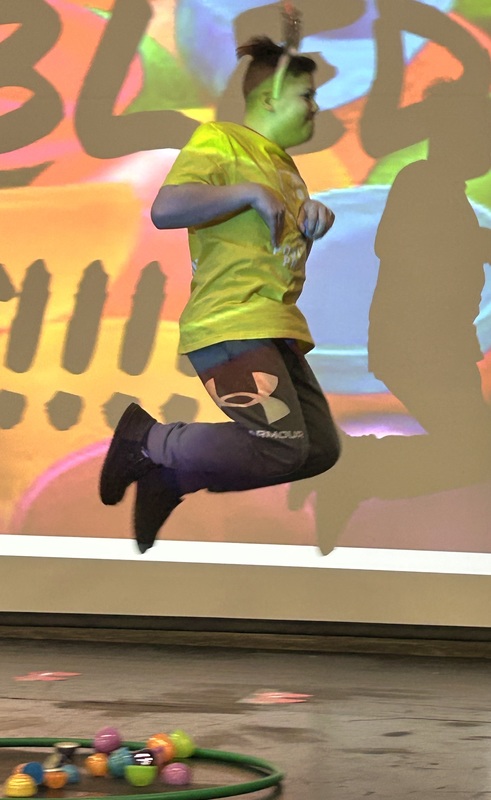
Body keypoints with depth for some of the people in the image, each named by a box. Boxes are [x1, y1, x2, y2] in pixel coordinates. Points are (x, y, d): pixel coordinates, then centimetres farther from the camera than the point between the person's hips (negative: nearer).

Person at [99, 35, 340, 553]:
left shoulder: (282, 164, 22)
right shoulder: (220, 141, -6)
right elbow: (165, 209, -22)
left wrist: (316, 217, 14)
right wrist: (249, 192, -19)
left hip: (277, 331, 10)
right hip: (231, 328, -10)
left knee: (320, 450, 5)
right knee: (281, 447, -22)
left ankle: (172, 476, 10)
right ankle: (147, 440, -4)